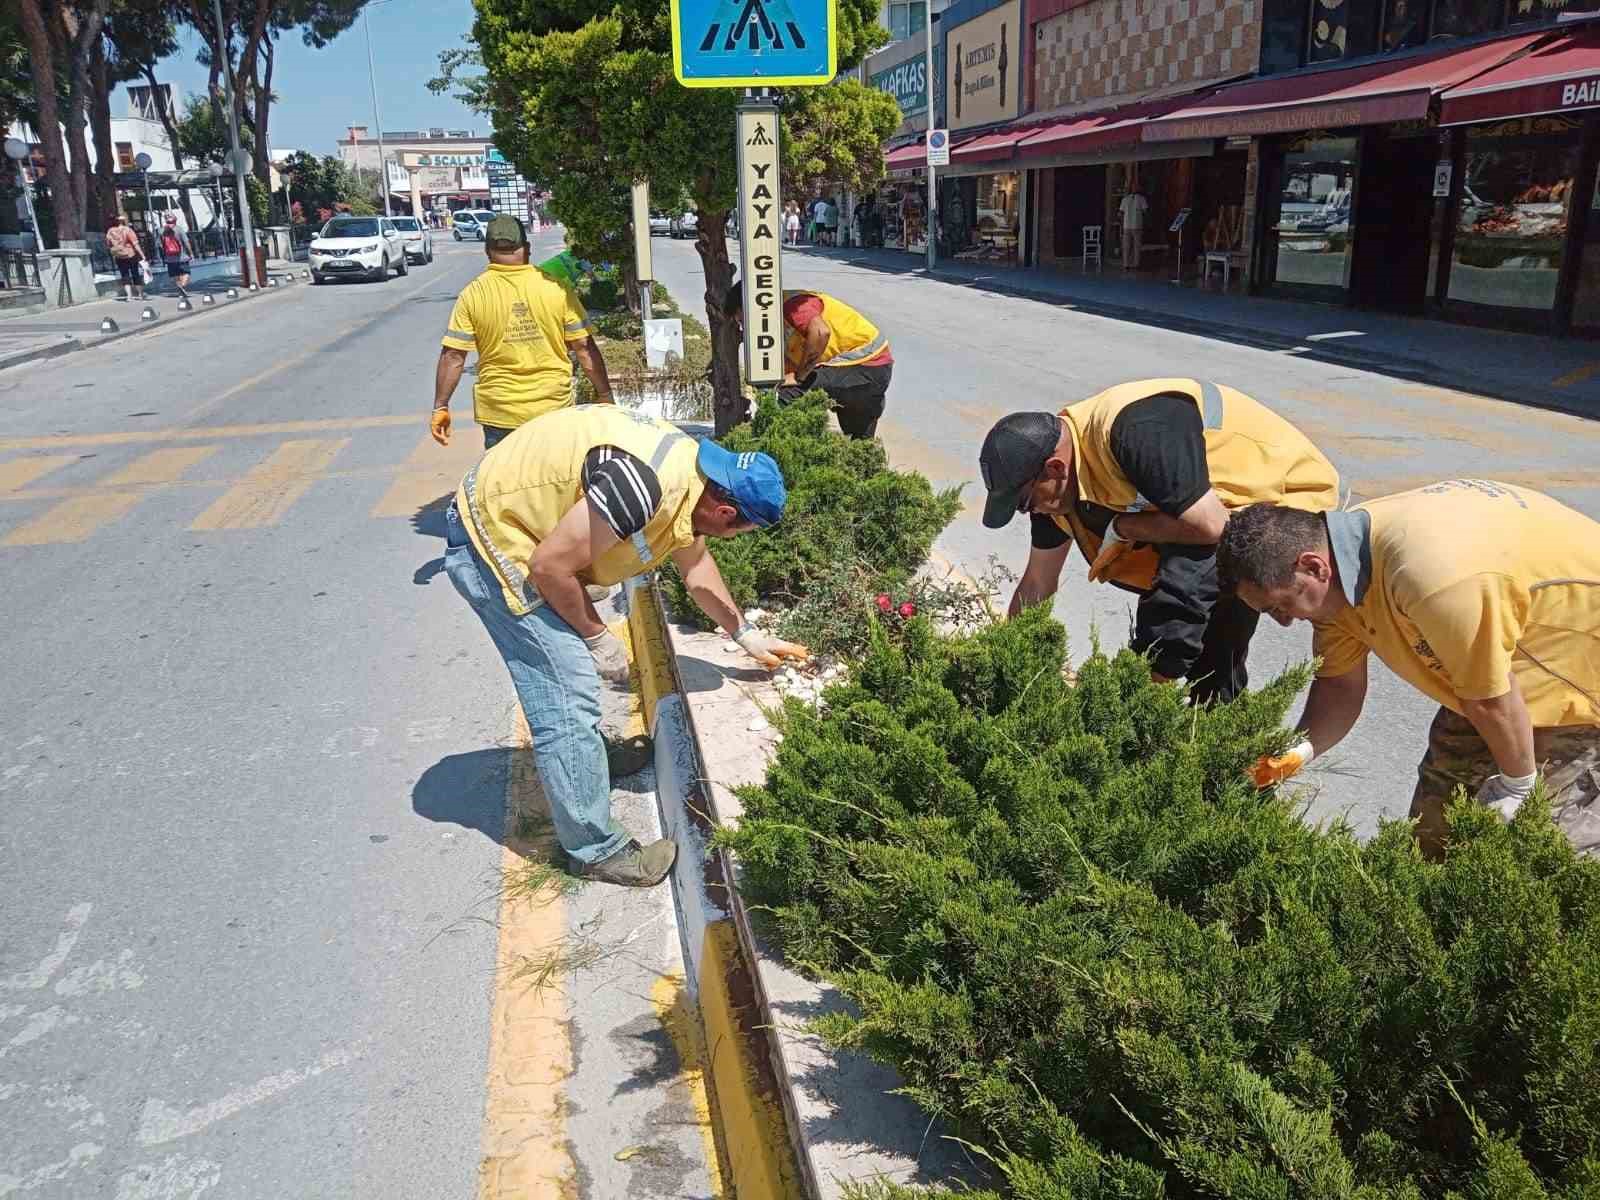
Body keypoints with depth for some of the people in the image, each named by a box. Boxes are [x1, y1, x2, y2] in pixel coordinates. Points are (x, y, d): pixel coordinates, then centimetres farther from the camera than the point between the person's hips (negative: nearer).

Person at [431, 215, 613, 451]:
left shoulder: (472, 295, -4)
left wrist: (441, 407, 1)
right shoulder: (556, 288, -3)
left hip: (499, 413, 0)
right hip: (554, 407, 1)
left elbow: (453, 356, -6)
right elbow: (584, 348, -2)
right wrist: (605, 395, 6)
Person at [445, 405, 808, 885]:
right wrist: (598, 637, -11)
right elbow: (550, 567, -26)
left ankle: (587, 758, 48)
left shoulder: (690, 470, 1)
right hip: (490, 541, -10)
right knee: (568, 696, -10)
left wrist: (747, 635, 23)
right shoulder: (645, 486, -31)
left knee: (573, 677, 25)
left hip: (511, 522, 10)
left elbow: (696, 565, 18)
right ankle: (596, 850, 2)